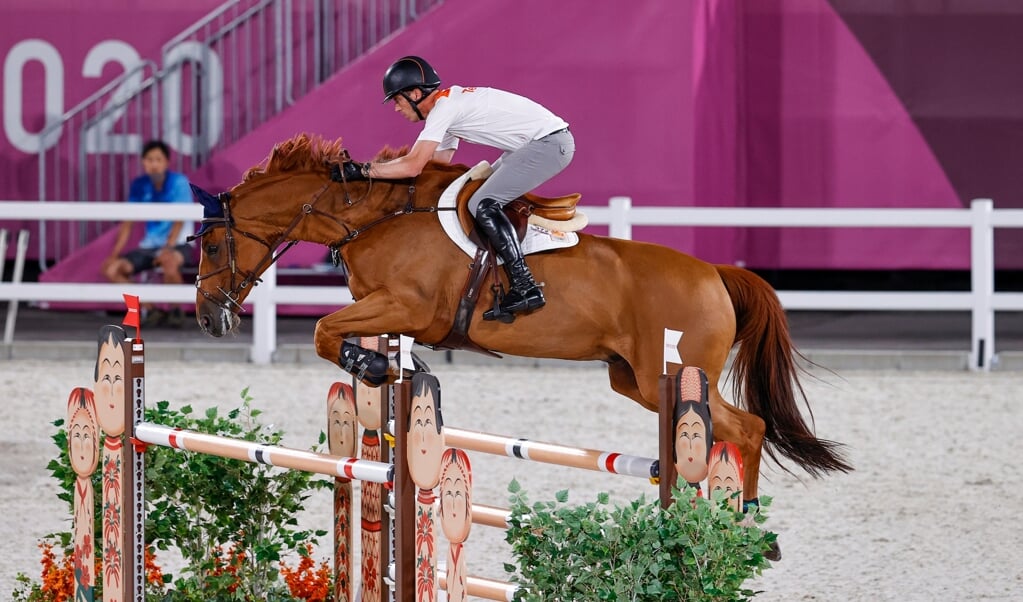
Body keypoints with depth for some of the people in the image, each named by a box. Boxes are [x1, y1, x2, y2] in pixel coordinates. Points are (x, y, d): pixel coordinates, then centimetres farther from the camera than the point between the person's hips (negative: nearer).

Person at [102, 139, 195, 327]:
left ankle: (175, 310, -15)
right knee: (111, 269, -13)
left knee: (169, 260, -42)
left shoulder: (179, 182, -10)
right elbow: (128, 223, 5)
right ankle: (151, 310, -6)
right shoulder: (139, 185, 3)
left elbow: (179, 220, -19)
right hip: (149, 246, 6)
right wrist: (115, 253, -6)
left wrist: (168, 247, -33)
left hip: (178, 244, -5)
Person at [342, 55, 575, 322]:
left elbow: (412, 167, -19)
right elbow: (440, 160, 18)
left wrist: (363, 170, -12)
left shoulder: (443, 108, -14)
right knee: (484, 190, 20)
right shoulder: (451, 103, 16)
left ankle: (525, 288, -23)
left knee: (483, 204, -16)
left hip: (549, 143, -10)